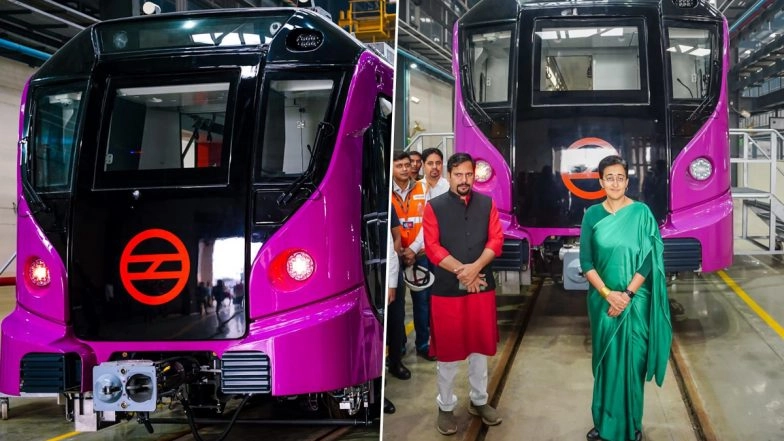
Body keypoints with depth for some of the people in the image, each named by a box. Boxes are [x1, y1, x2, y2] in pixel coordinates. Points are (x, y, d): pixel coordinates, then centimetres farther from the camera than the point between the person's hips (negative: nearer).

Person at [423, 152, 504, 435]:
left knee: (480, 344, 13)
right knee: (447, 348, 5)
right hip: (447, 288, -3)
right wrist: (461, 271, -16)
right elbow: (432, 247, -9)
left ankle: (479, 400, 28)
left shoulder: (487, 203, 5)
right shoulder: (434, 207, -3)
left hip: (482, 286, 3)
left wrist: (475, 268, -15)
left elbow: (496, 240, -1)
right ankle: (446, 407, 18)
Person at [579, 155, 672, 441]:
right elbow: (586, 261, -2)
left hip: (635, 301, -2)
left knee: (632, 360, 4)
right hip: (602, 300, 2)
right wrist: (607, 294, -12)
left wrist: (627, 294, -15)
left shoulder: (641, 213, -5)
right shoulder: (592, 215, 0)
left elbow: (649, 259, -8)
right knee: (605, 359, 10)